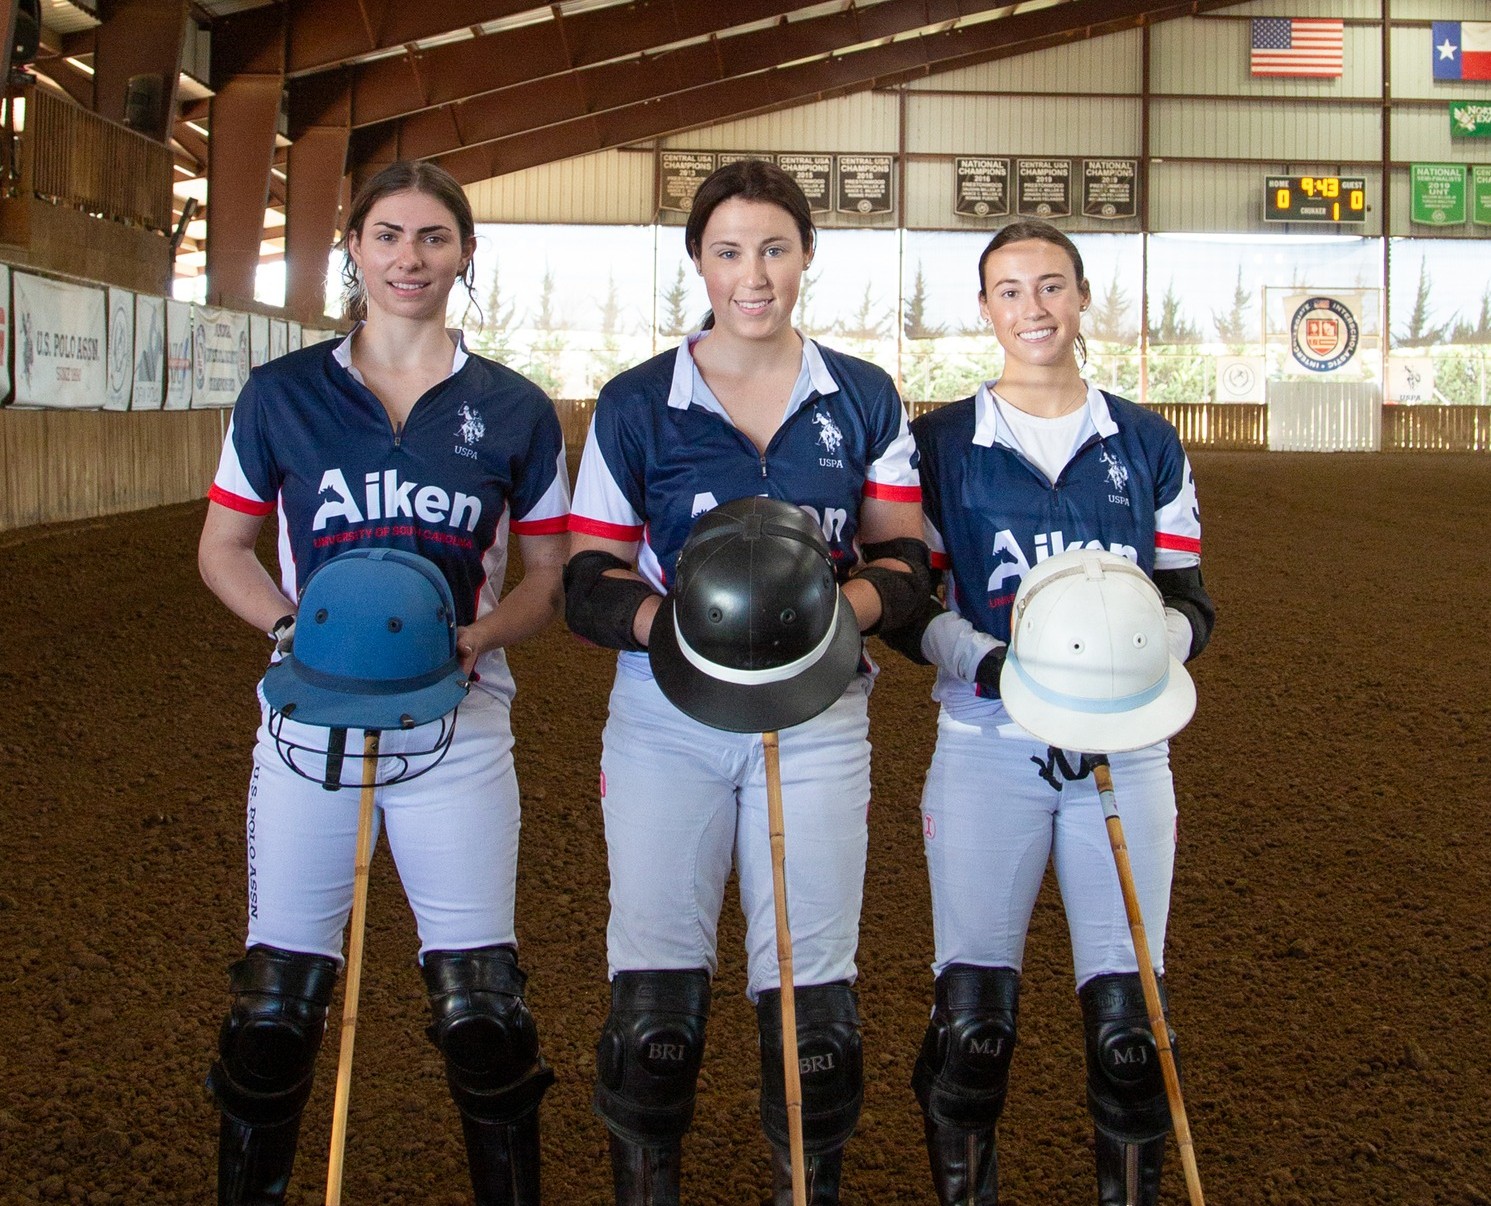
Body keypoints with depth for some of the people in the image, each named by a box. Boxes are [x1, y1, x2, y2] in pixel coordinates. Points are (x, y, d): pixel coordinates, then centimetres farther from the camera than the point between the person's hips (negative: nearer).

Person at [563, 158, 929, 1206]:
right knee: (654, 999, 2)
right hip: (669, 716, -1)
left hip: (818, 717, 1)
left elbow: (905, 561, 6)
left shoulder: (865, 401, 7)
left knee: (813, 997, 5)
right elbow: (589, 584, 1)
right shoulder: (635, 407, 2)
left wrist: (841, 603, -16)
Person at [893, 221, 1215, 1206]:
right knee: (973, 1015, -1)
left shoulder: (1149, 445, 11)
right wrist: (993, 663, -16)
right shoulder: (941, 444, 6)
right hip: (989, 745, -1)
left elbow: (1189, 601, 10)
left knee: (1127, 1014, 1)